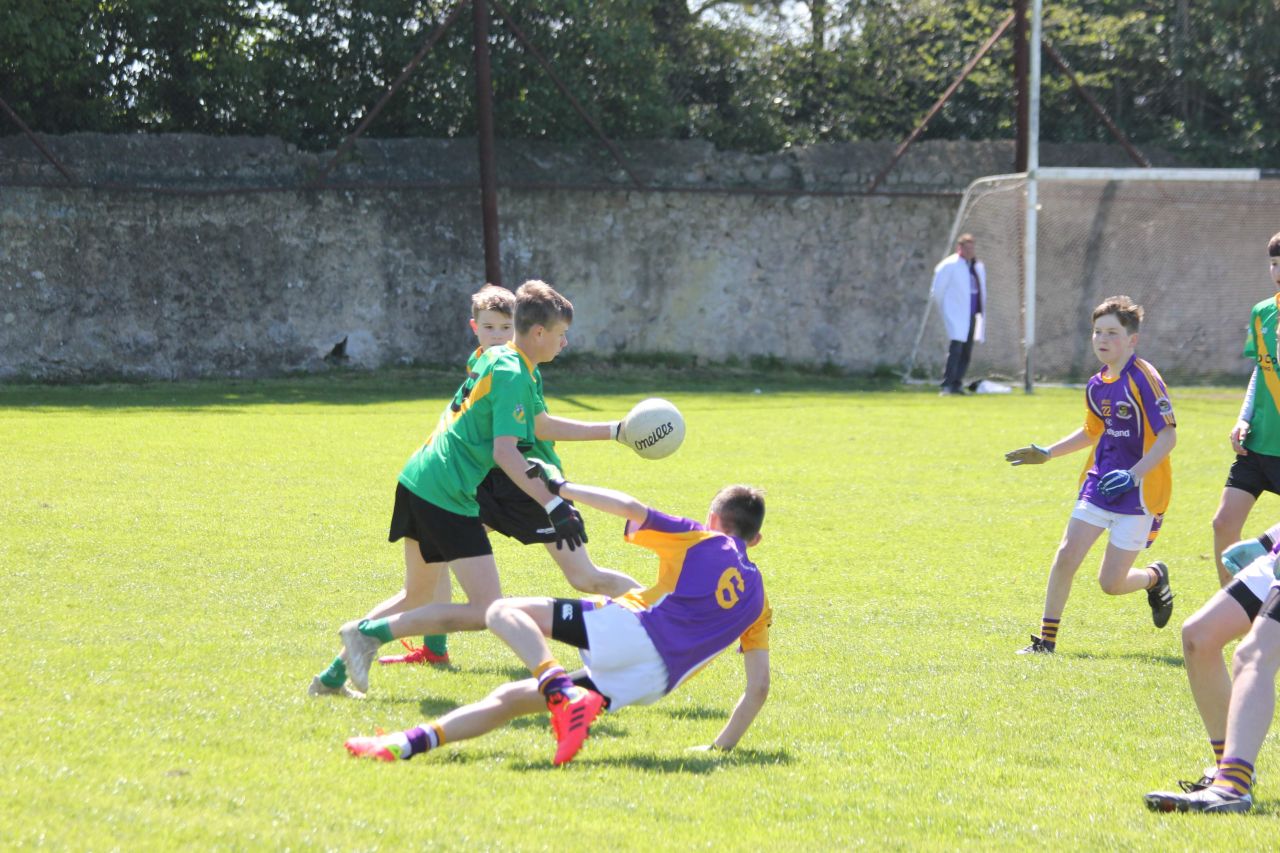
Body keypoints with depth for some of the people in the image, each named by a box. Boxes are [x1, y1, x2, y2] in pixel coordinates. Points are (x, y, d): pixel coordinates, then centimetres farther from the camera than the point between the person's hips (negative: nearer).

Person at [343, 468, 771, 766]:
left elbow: (630, 508, 0)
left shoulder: (696, 539, 14)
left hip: (635, 628, -5)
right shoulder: (757, 598, 26)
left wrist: (560, 487, 12)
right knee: (512, 697, 12)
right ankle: (411, 743, -3)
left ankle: (563, 696, -27)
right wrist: (723, 747, 28)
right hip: (653, 682, 5)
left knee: (504, 611, -3)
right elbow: (759, 687, 19)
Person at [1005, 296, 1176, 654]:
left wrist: (1133, 475, -28)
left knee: (1111, 583, -3)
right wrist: (1048, 453, 19)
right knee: (1066, 555, -7)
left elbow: (1168, 436, -19)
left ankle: (1155, 577, 30)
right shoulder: (1096, 385, 8)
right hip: (1099, 483, 6)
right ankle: (1046, 638, 4)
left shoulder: (1143, 379, -16)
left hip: (1140, 490, -6)